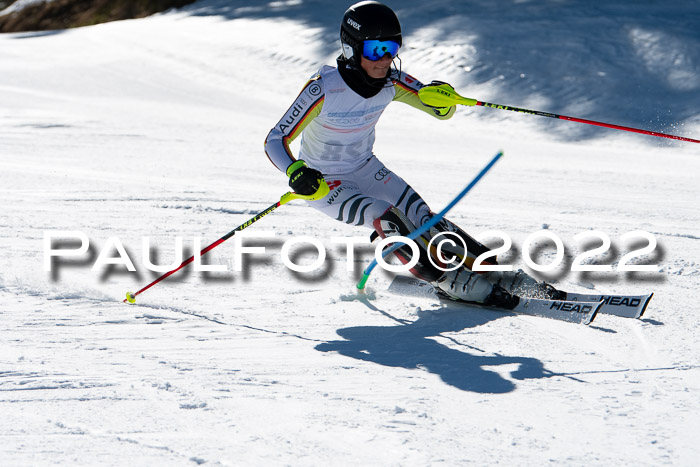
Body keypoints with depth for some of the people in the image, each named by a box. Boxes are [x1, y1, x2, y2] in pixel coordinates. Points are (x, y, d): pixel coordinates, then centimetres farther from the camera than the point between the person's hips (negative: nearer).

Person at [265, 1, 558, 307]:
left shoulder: (391, 82, -15)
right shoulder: (323, 89, -29)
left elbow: (443, 112, -7)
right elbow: (275, 140, -27)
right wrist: (295, 171, -48)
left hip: (366, 169, 5)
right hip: (324, 183, -5)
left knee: (424, 219, -11)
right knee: (386, 218, -26)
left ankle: (494, 270, -4)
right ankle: (453, 282, -20)